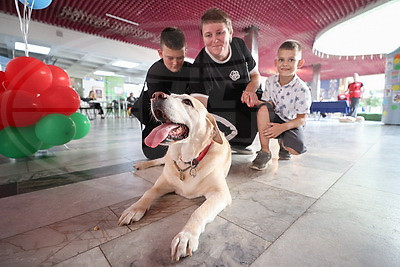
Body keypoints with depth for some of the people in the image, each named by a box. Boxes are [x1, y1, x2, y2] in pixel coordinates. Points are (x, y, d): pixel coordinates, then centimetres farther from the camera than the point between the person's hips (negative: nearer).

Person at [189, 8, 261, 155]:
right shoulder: (199, 66, -23)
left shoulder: (239, 45, -7)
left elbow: (255, 75, 5)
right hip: (219, 114, -6)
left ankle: (235, 143, 3)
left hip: (244, 104, 6)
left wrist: (250, 90, -18)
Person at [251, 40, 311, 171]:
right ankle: (265, 151, -24)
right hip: (273, 120, 2)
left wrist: (283, 127, -31)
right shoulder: (270, 81, -5)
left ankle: (283, 143, 13)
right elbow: (268, 104, -3)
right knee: (263, 108, -31)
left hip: (291, 123, -2)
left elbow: (301, 119, -14)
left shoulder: (302, 89, -16)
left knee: (297, 149, -30)